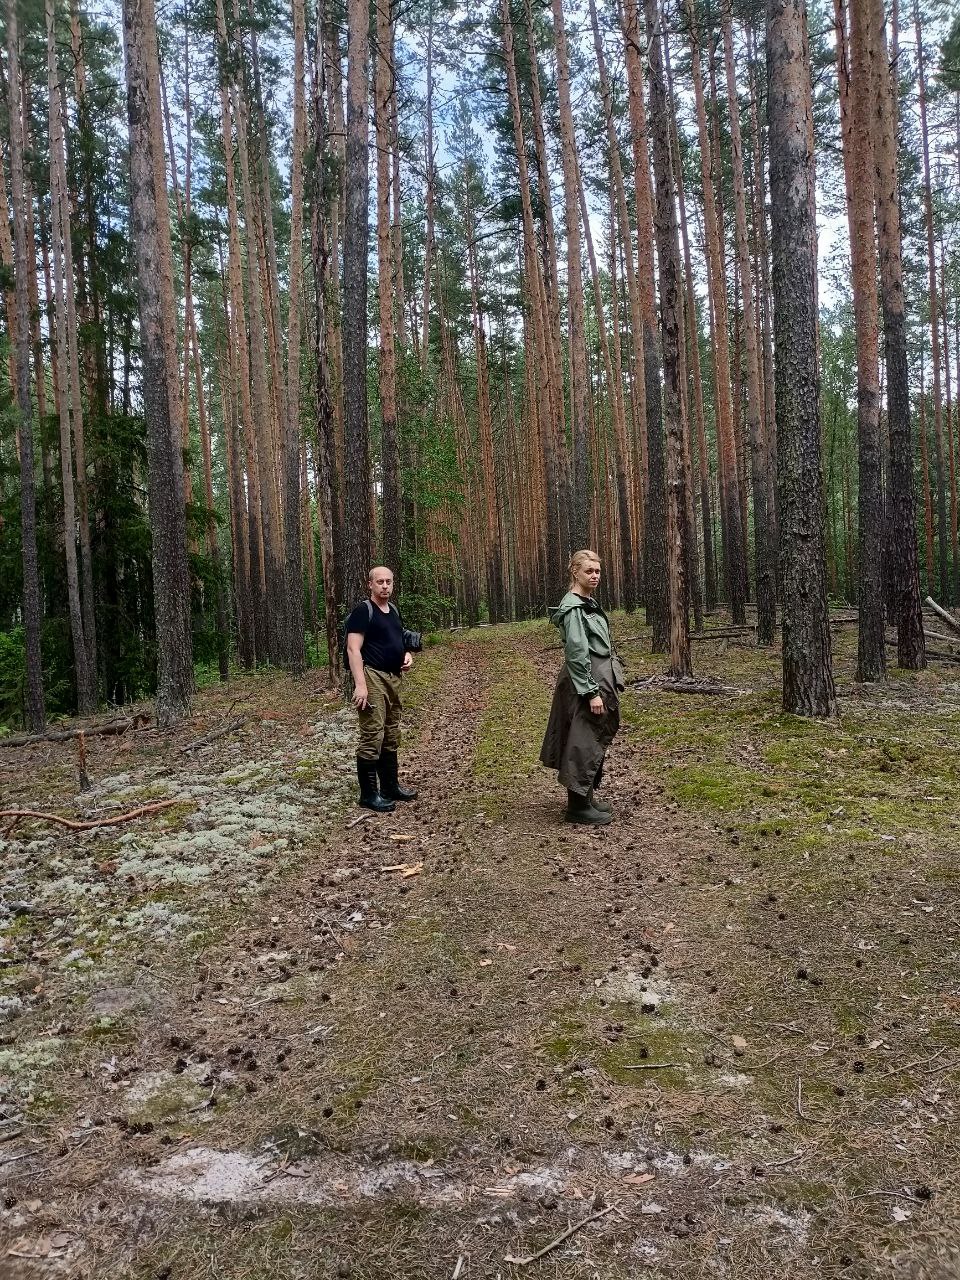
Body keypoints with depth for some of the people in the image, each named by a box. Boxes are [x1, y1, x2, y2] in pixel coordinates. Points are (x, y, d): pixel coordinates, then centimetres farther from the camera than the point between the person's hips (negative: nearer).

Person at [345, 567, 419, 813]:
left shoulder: (393, 610, 15)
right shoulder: (363, 611, -9)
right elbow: (353, 649, -16)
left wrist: (407, 654, 7)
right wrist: (360, 684, -25)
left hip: (393, 678, 9)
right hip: (373, 677, -9)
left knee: (392, 736, 14)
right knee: (372, 737, -9)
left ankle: (391, 786, 25)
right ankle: (369, 794, -2)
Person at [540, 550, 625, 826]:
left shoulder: (589, 603, 14)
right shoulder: (574, 608, -16)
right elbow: (577, 654, -21)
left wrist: (609, 685, 20)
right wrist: (592, 692, -23)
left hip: (599, 680, 10)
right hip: (585, 683, -10)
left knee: (594, 740, 16)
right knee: (585, 743, -4)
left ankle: (585, 798, 26)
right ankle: (578, 807, 5)